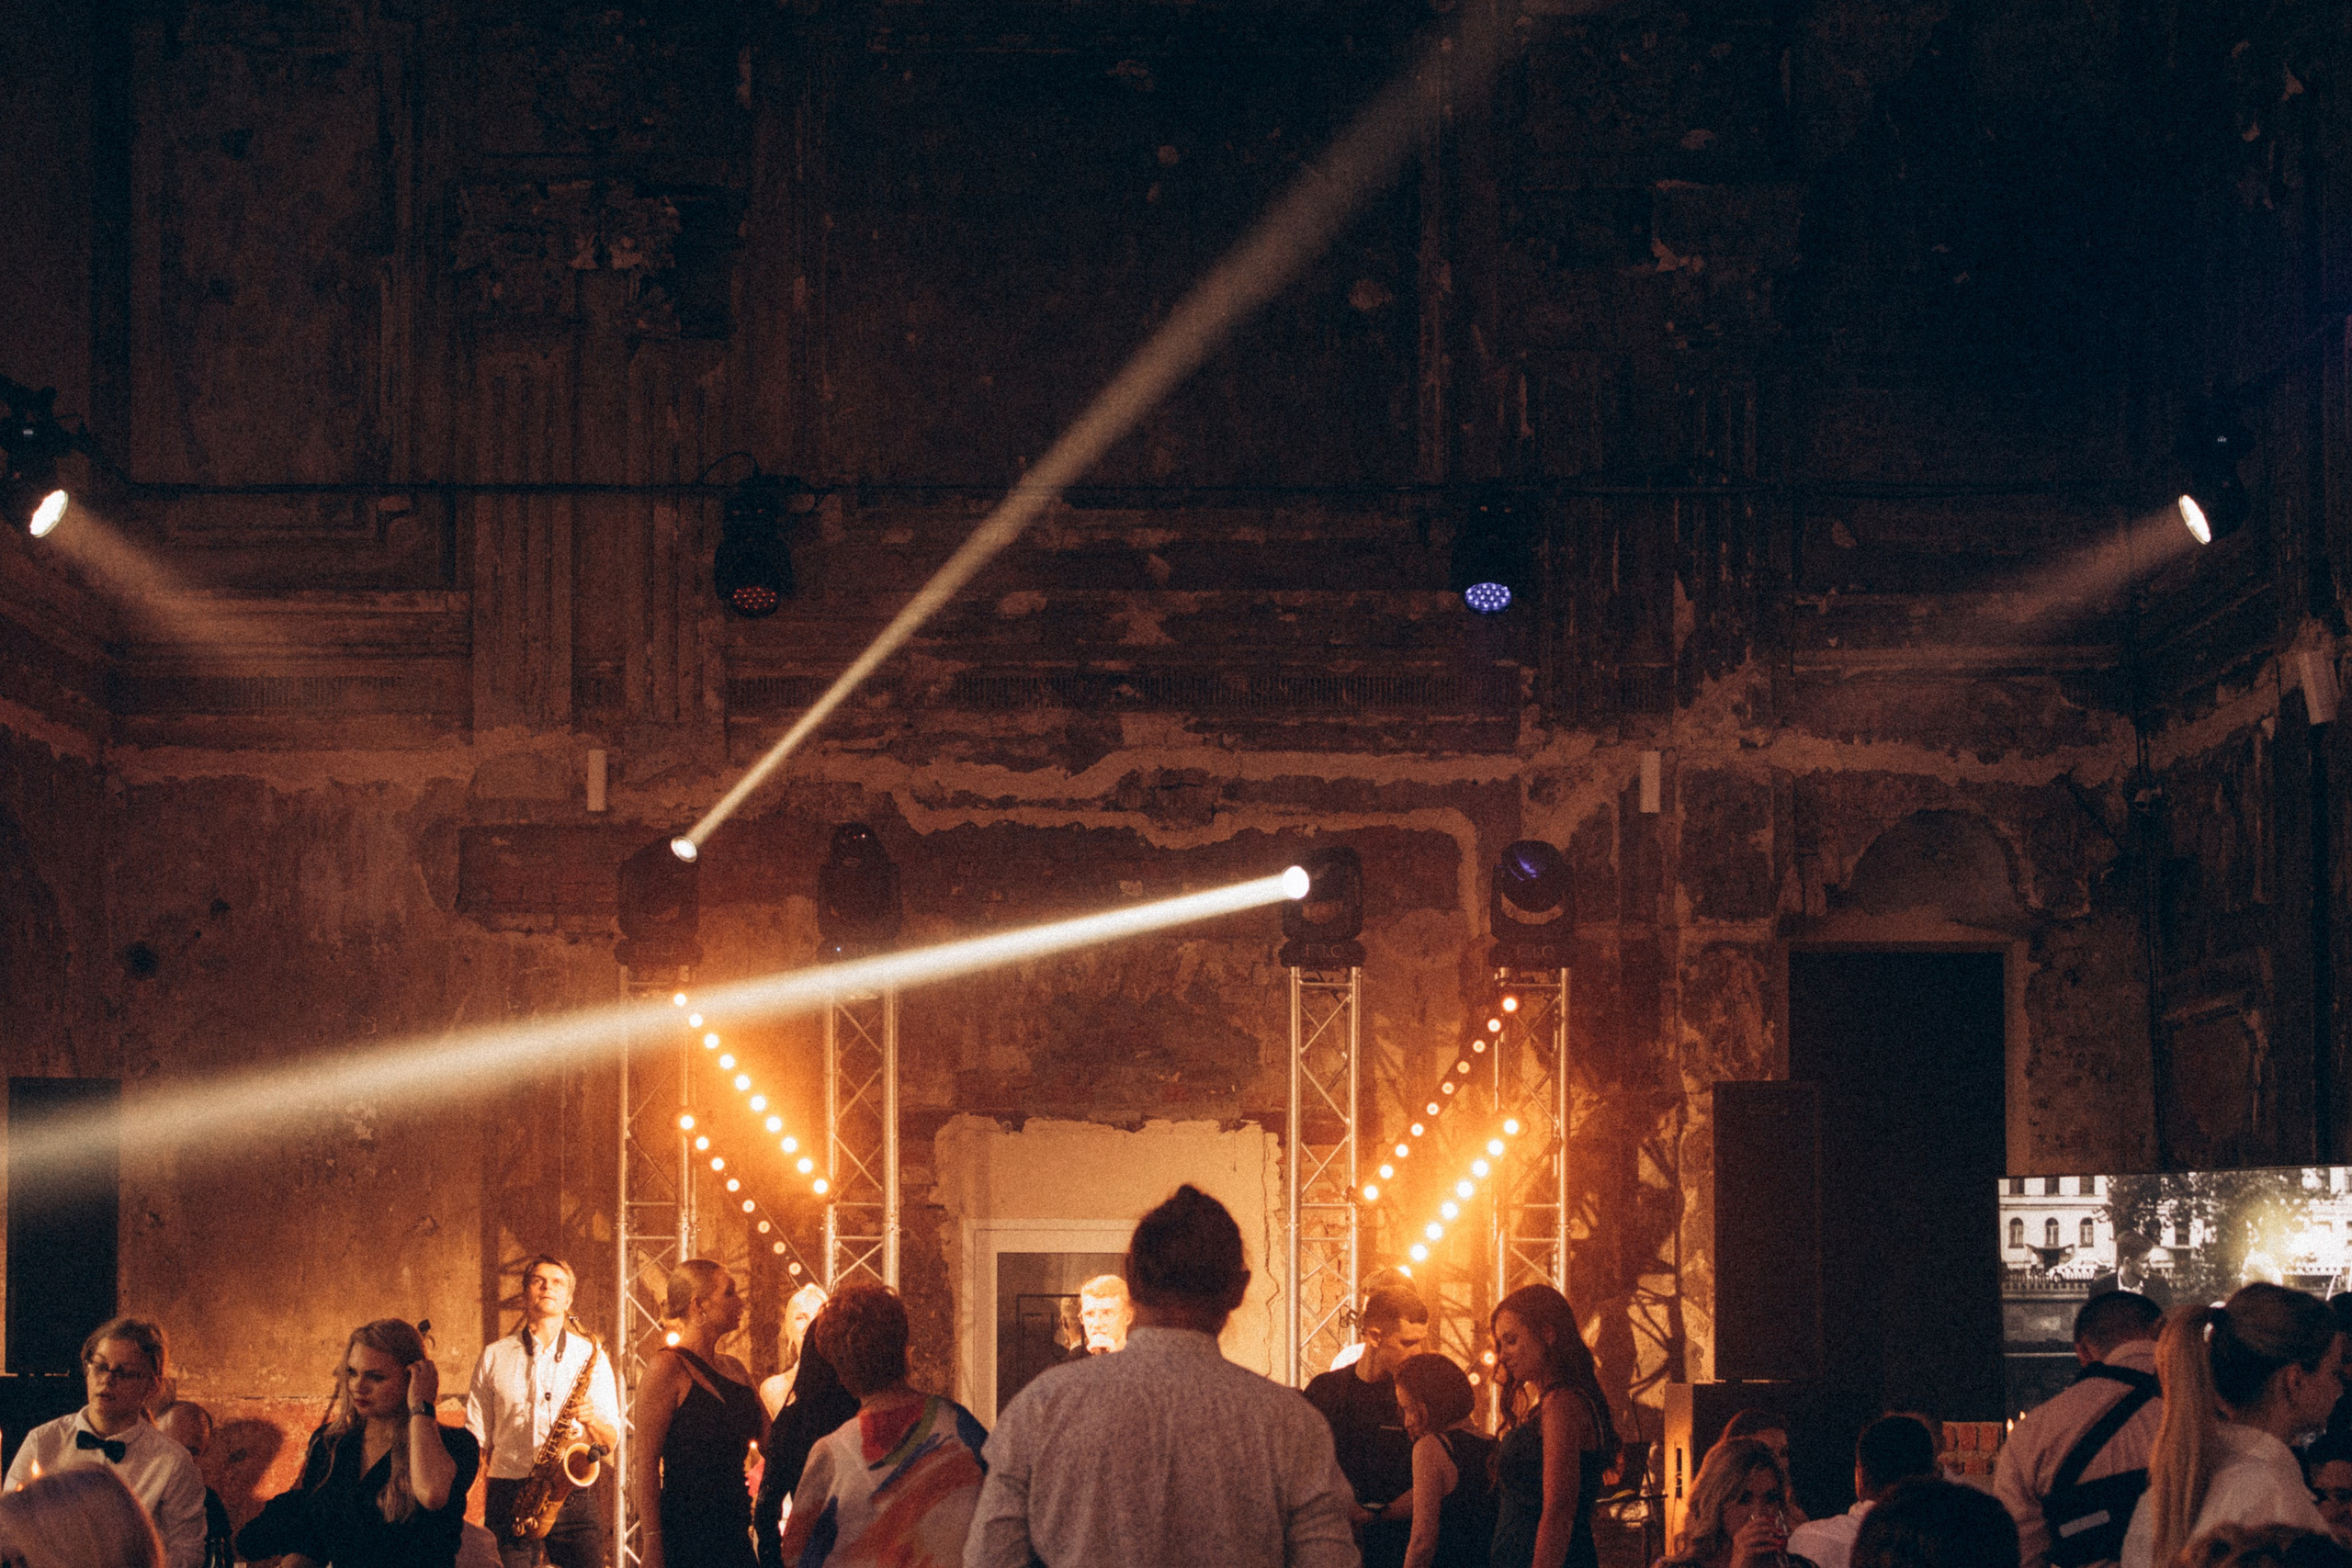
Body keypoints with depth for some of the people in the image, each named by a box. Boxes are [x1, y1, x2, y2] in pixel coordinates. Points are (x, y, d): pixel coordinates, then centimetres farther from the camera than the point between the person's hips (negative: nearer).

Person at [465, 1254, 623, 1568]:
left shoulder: (590, 1355, 11)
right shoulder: (495, 1357, 12)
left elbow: (612, 1441, 8)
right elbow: (475, 1439, 11)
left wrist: (592, 1421, -14)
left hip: (573, 1497, 0)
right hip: (508, 1495, 0)